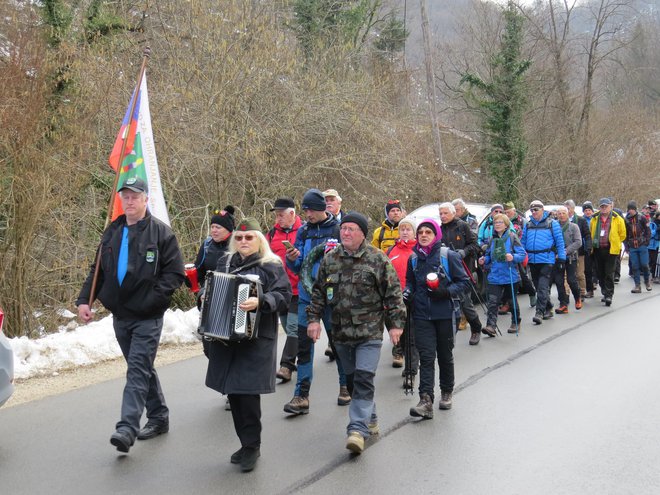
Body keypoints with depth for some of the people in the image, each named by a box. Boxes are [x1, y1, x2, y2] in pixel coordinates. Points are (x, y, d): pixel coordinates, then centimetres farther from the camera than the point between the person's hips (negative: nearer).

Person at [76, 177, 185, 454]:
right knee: (142, 369, 15)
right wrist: (84, 299, 2)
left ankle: (127, 428, -13)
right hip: (120, 315, 6)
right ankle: (158, 418, 27)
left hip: (147, 318, -6)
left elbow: (175, 274, -10)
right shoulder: (112, 232, 9)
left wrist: (151, 300, -19)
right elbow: (98, 270, 14)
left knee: (138, 370, -10)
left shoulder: (161, 232, -7)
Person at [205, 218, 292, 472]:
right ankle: (246, 442, 24)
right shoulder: (224, 263, 15)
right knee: (233, 390, 10)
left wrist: (260, 302, -27)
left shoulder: (271, 265, -3)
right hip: (225, 337, 6)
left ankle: (252, 446, 6)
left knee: (248, 391, -9)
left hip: (256, 339, -6)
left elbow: (283, 295, -12)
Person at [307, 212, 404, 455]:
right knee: (351, 378, 13)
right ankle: (370, 420, 30)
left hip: (369, 332, -5)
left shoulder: (377, 259, -6)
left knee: (363, 378, -13)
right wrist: (314, 318, 5)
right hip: (341, 332, 5)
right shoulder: (330, 259, 7)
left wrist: (396, 323, -7)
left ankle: (358, 429, -12)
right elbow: (319, 291, 13)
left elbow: (393, 292, -4)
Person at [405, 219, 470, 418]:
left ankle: (446, 393, 33)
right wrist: (407, 292, 1)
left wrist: (446, 292, -19)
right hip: (422, 314, 2)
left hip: (445, 314, -2)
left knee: (445, 355, 13)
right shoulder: (414, 258, 7)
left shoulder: (449, 256, -6)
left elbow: (464, 282, -3)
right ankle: (426, 401, -12)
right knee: (426, 356, -7)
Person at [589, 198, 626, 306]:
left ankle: (608, 295, -7)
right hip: (598, 250, 4)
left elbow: (622, 235, 6)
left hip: (611, 250, -4)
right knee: (600, 273, 11)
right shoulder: (595, 219, 7)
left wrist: (615, 243, 10)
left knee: (609, 274, -8)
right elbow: (591, 233, 22)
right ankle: (605, 293, 25)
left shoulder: (617, 219, -2)